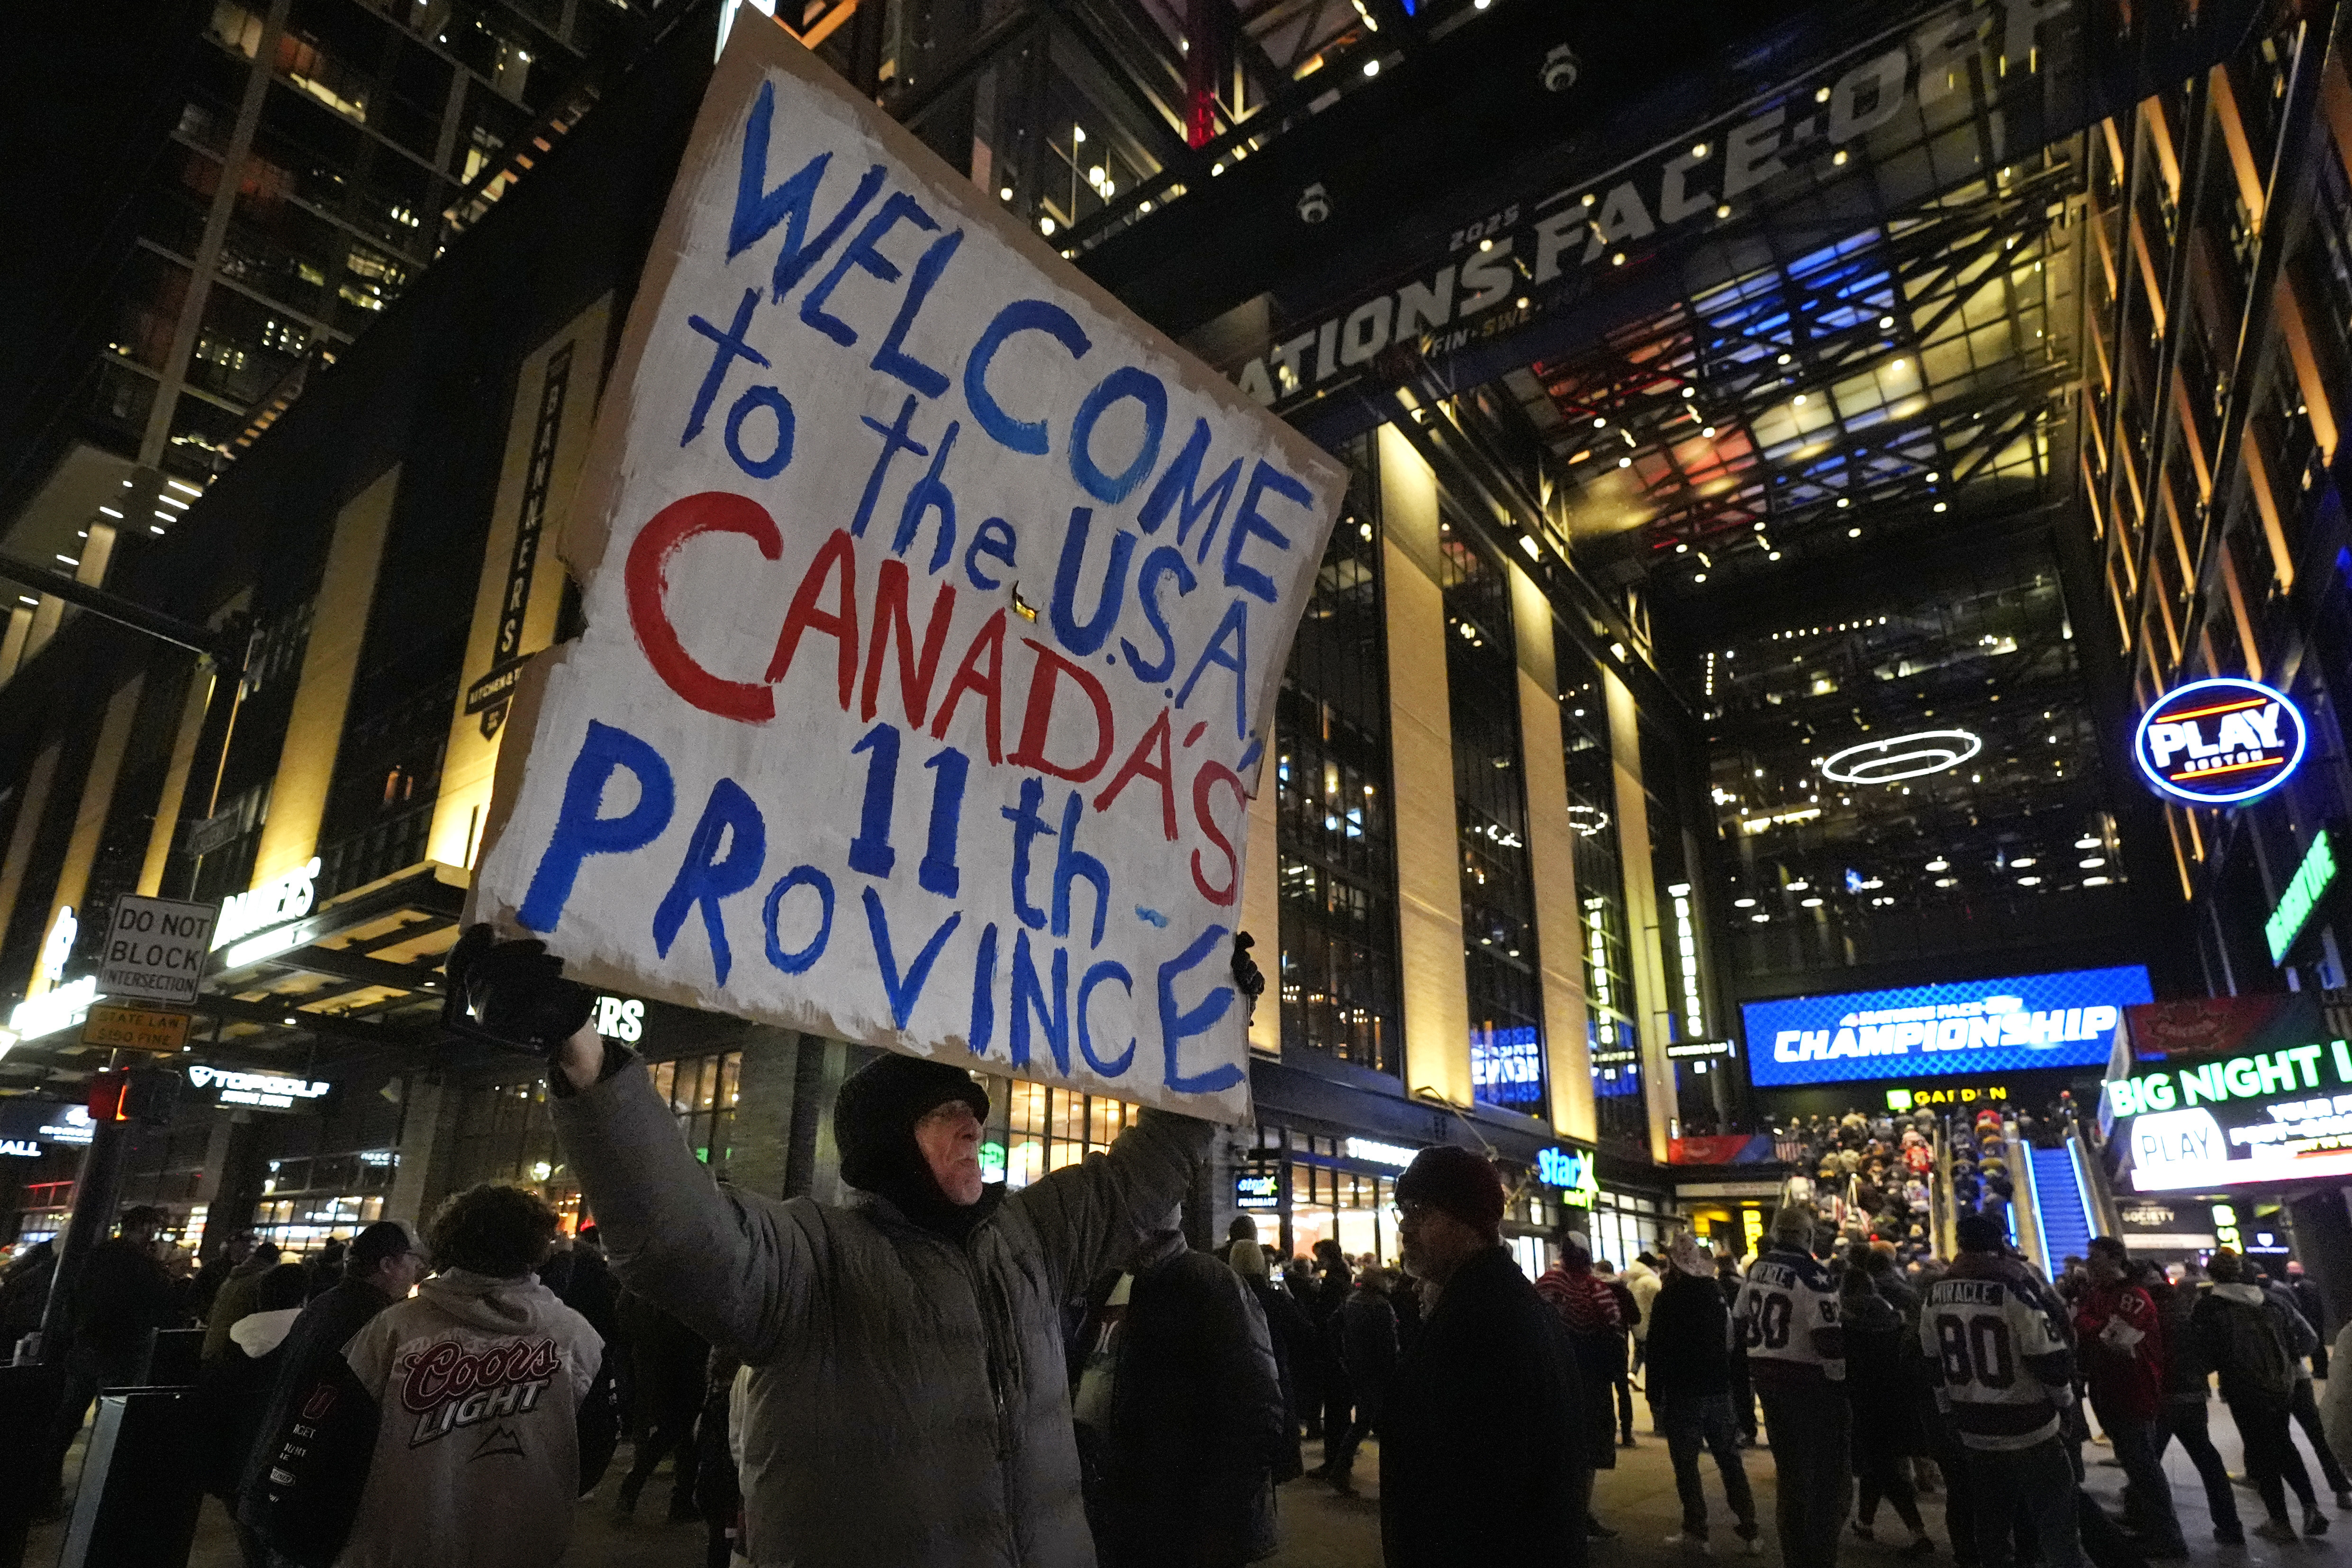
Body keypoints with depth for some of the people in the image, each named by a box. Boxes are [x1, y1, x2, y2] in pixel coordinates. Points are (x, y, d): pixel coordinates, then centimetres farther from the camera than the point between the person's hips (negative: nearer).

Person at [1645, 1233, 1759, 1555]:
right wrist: (1736, 1389, 19)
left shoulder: (1666, 1299, -12)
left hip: (1681, 1393, -5)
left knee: (1686, 1466, 3)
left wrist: (1654, 1398, -7)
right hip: (1719, 1390, 5)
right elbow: (1733, 1343, 10)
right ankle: (1750, 1532, 12)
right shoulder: (1718, 1293, 3)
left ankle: (1695, 1531, 5)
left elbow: (1657, 1353, -13)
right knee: (1730, 1462, 12)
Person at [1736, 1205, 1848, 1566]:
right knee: (1827, 1474, 4)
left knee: (1790, 1471, 18)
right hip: (1806, 1382, -7)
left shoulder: (1756, 1269, 7)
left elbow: (1742, 1323, 15)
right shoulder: (1811, 1275, -17)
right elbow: (1828, 1338, -20)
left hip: (1767, 1377, 7)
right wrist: (1840, 1380, -10)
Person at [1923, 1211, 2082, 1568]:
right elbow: (2051, 1359, -15)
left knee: (1990, 1524, 16)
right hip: (2029, 1430, -5)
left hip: (1975, 1429, 5)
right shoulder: (2017, 1285, -16)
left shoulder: (1936, 1294, 2)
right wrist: (2067, 1401, 5)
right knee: (2056, 1524, 2)